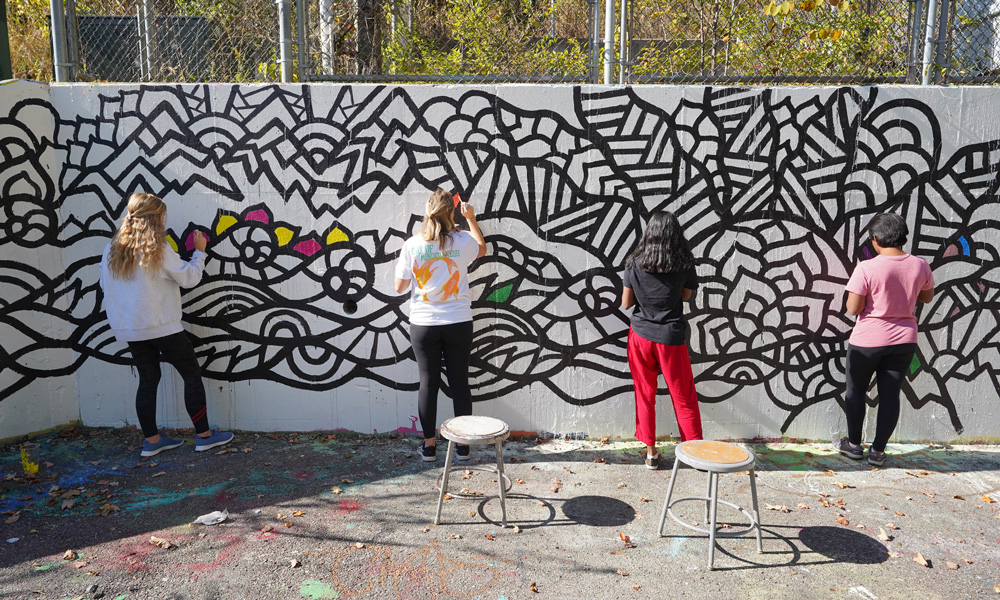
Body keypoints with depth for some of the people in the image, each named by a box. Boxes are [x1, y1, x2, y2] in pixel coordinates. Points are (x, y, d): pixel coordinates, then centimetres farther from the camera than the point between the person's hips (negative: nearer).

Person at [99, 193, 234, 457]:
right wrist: (200, 252, 5)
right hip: (163, 326, -6)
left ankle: (151, 439, 17)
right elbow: (189, 278, -8)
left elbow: (105, 286, 14)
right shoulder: (158, 249, -13)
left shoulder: (112, 250, 5)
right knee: (192, 375, 3)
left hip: (130, 330, 6)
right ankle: (204, 435, 6)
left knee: (148, 380, 13)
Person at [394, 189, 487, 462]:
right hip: (459, 324, 0)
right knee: (459, 381, 9)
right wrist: (471, 219, 25)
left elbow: (400, 287, -1)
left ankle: (429, 445, 17)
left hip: (423, 324, 0)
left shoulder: (411, 245, -9)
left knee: (428, 382, 9)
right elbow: (482, 249, 18)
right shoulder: (463, 241, -7)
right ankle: (463, 444, 16)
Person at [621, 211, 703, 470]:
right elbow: (687, 295, 6)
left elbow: (626, 303, -4)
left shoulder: (635, 263, -9)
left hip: (641, 335, 1)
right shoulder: (685, 263, -10)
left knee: (645, 394, 14)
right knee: (684, 398, 13)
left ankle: (651, 451, 19)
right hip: (671, 337, -1)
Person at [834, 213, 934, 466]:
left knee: (856, 390, 15)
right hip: (904, 340, 4)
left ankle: (854, 444, 25)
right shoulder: (920, 265, -5)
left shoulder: (867, 268, -19)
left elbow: (853, 308, -17)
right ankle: (878, 451, 18)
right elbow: (927, 296, 11)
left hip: (868, 340, -3)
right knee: (890, 394, 11)